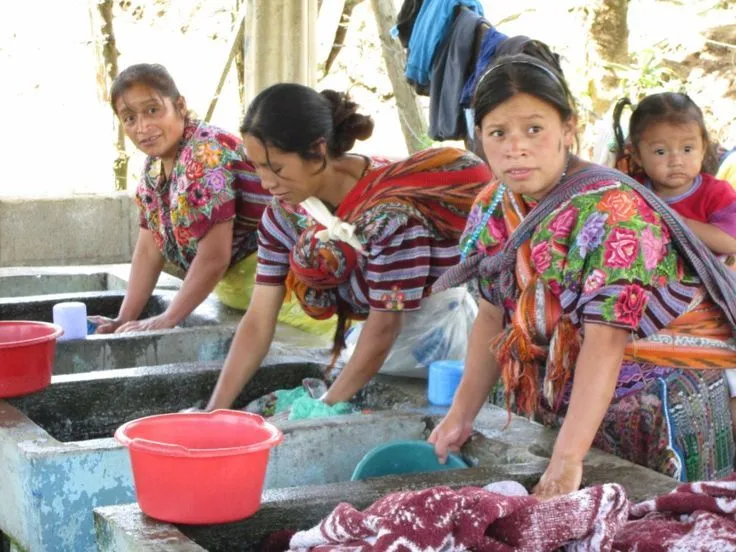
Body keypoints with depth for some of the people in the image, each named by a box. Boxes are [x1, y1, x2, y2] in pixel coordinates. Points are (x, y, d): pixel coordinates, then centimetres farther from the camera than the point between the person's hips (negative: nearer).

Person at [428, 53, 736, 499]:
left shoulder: (611, 210, -25)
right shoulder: (494, 208, -1)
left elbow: (605, 338, -30)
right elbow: (494, 315, 7)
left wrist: (567, 459, -35)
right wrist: (462, 414, 4)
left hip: (662, 410, -6)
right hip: (564, 408, 6)